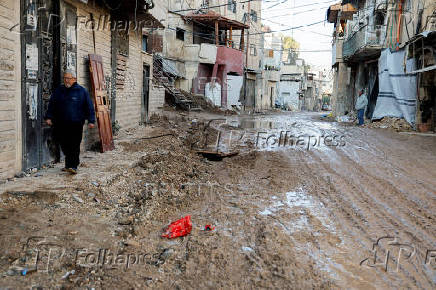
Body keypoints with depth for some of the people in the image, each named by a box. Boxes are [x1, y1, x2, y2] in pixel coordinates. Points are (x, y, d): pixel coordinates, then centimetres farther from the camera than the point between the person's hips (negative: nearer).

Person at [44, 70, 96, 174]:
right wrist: (49, 117, 3)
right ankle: (69, 164, 22)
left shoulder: (82, 91, 3)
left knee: (74, 146, -7)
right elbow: (51, 105, 15)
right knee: (65, 146, 8)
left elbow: (89, 107, 3)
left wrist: (91, 120, -3)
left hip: (76, 125, -4)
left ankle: (73, 166, -5)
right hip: (61, 125, 4)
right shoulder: (58, 91, 13)